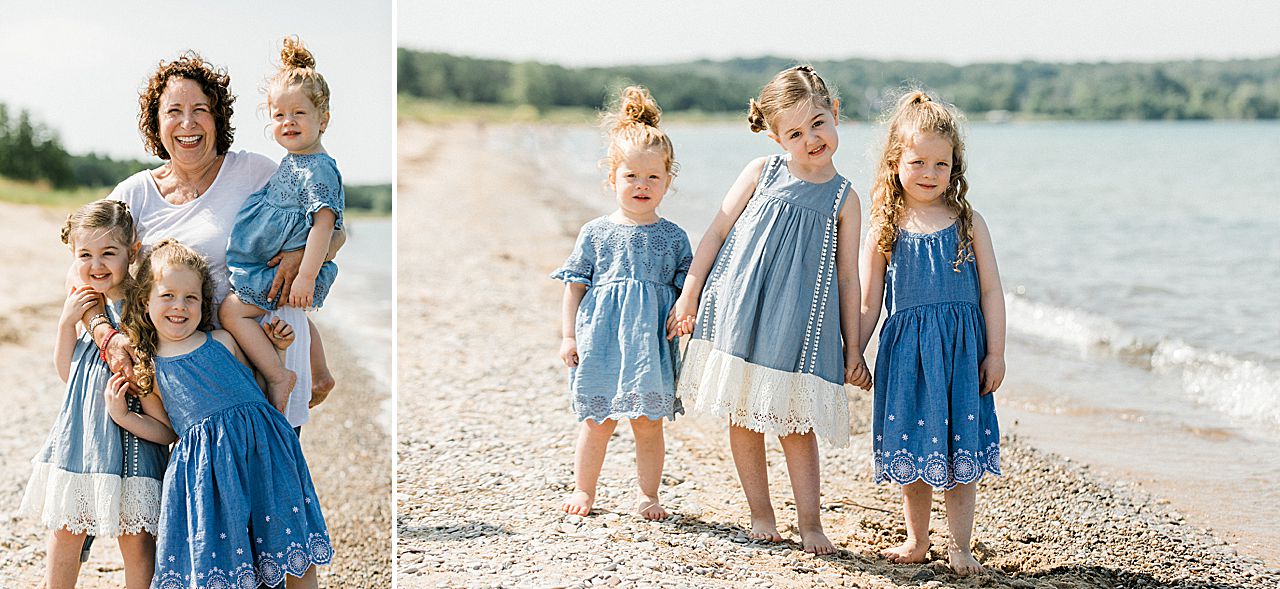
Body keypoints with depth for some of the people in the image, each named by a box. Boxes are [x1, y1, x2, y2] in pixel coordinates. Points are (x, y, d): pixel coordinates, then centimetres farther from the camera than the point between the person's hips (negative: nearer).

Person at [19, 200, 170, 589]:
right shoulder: (81, 300, 6)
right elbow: (67, 370, 8)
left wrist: (95, 317, -18)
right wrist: (67, 321, -4)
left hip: (129, 431, -5)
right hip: (82, 429, 5)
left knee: (135, 536, 2)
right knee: (64, 531, 13)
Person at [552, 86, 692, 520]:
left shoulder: (673, 238, 4)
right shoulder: (595, 233, 2)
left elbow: (686, 290, 8)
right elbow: (575, 285, 5)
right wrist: (569, 334, 2)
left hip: (652, 343, 0)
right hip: (602, 339, 0)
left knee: (648, 424, 5)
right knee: (596, 423, 7)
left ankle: (647, 495, 18)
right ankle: (583, 490, 22)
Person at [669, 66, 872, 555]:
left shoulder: (844, 198, 2)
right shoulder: (762, 173, 2)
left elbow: (848, 278, 5)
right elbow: (717, 232, 6)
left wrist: (852, 349, 3)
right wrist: (689, 296, 3)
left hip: (798, 324, -1)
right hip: (738, 313, 1)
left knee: (795, 423, -1)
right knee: (742, 418, 6)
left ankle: (809, 523, 8)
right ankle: (760, 513, 20)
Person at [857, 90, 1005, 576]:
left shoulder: (967, 222, 1)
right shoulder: (885, 231, 1)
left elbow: (990, 290, 2)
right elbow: (868, 305, 6)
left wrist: (995, 353, -3)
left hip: (961, 350, -1)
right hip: (905, 352, 1)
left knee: (959, 450, 2)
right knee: (912, 450, 9)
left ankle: (960, 547, 11)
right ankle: (917, 541, 24)